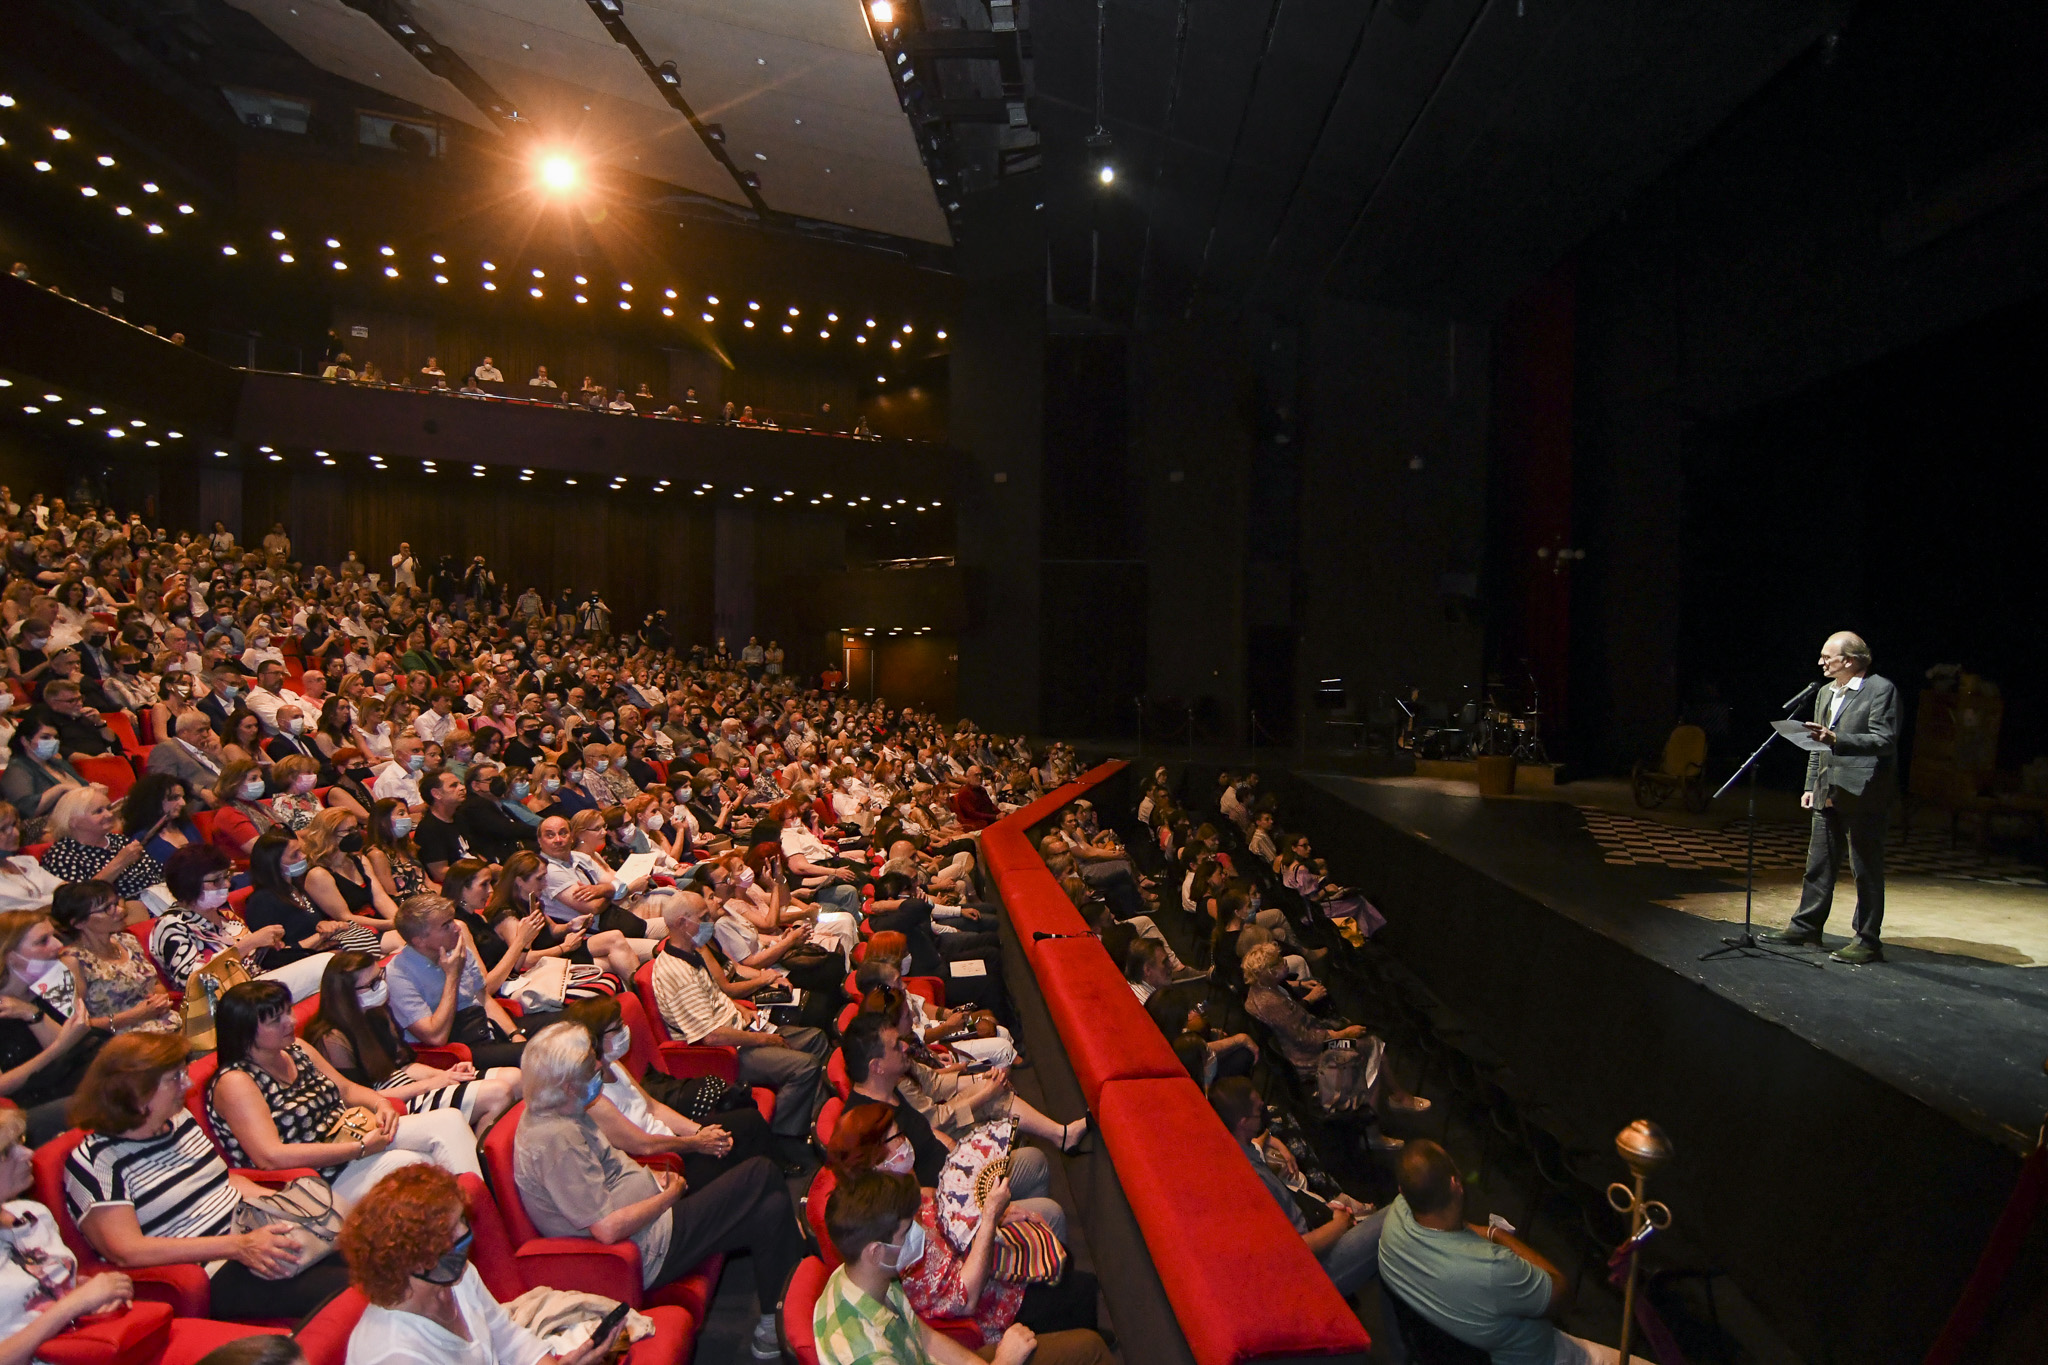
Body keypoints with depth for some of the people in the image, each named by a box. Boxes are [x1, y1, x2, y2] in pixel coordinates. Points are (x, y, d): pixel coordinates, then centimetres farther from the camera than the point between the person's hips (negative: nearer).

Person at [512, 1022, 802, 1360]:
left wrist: (653, 1177, 4)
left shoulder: (565, 1114, 4)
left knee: (771, 1211, 4)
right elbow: (608, 1228, -28)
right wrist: (669, 1196, -14)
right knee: (761, 1174, -8)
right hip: (651, 1251, -10)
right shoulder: (554, 1140, -27)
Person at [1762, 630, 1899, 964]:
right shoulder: (1826, 693, 15)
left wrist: (1836, 740, -28)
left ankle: (1868, 940, 8)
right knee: (1819, 863, 13)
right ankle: (1806, 926, 23)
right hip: (1829, 794, 8)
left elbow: (1885, 740, -18)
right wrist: (1811, 786, 15)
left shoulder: (1881, 690, -8)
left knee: (1866, 869, 0)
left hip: (1864, 794, -8)